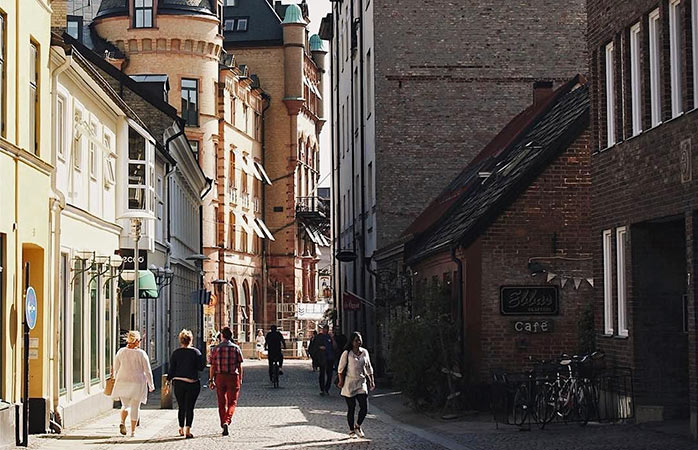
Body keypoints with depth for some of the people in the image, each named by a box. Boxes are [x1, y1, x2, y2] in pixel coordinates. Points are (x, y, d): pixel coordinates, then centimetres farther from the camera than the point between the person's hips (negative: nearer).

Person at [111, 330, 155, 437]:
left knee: (125, 405, 18)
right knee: (135, 407, 8)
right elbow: (147, 371, -3)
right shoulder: (141, 354, -7)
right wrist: (151, 385, 8)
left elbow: (116, 369, 6)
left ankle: (122, 423, -8)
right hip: (138, 383, -2)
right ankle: (133, 431, 7)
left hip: (123, 382, 2)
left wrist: (116, 381, 20)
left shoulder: (121, 352, 0)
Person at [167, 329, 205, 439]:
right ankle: (187, 430, -13)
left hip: (178, 383, 2)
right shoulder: (196, 352, -5)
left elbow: (172, 369, 1)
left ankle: (181, 429, 21)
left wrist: (168, 381, 8)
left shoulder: (176, 353, 1)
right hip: (192, 383, -2)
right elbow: (200, 367, -6)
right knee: (190, 407, -2)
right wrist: (204, 360, 12)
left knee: (181, 408, 14)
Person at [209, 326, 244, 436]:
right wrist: (240, 379, 11)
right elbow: (240, 366, 1)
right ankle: (227, 422, -18)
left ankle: (223, 425, 16)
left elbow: (212, 366, 0)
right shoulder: (236, 349, -2)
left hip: (220, 377, 1)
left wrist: (211, 380, 6)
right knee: (232, 402, 4)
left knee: (222, 403, 12)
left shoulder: (216, 349, 0)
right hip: (233, 377, -1)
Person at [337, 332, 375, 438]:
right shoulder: (347, 353, -7)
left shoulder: (365, 352, 6)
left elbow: (369, 368, 15)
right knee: (351, 408, 2)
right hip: (349, 384, -3)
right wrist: (341, 381, -6)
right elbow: (340, 369, -2)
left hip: (361, 383, 3)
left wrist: (371, 381, 11)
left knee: (364, 408, -5)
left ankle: (357, 426, 19)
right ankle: (351, 430, 18)